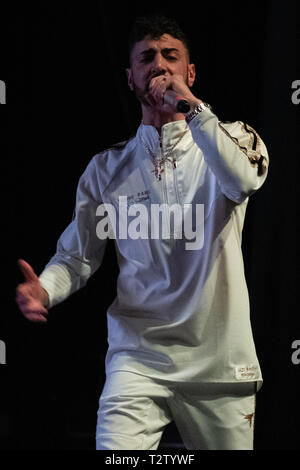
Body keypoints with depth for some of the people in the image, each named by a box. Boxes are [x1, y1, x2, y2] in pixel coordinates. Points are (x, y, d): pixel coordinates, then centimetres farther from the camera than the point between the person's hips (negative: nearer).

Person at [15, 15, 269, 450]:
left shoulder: (230, 138, 5)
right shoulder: (107, 168, 9)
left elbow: (244, 181, -19)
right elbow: (77, 255, 8)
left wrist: (192, 106, -16)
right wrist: (43, 290, -13)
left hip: (221, 360, 0)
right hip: (139, 356, 0)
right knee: (114, 452, -21)